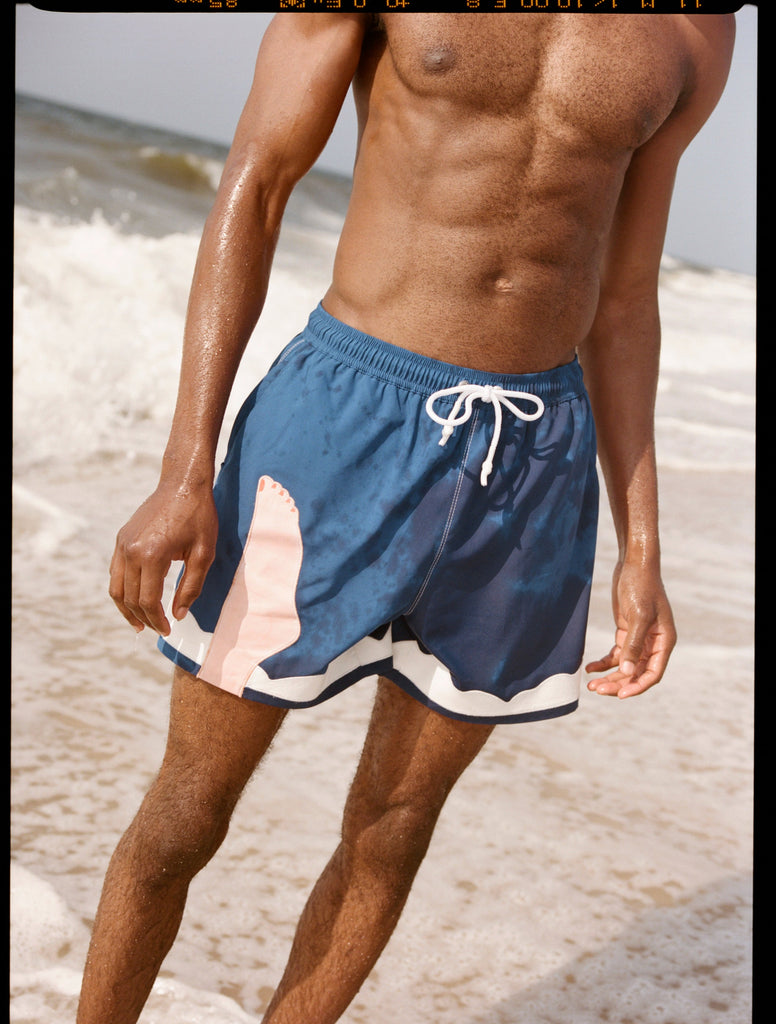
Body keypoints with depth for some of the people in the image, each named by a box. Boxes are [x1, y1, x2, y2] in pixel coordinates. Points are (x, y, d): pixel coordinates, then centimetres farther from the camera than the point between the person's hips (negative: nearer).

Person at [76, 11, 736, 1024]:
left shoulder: (699, 30, 7)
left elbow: (621, 303, 12)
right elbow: (255, 188, -4)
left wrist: (640, 548, 10)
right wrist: (184, 473, -11)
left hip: (535, 466, 4)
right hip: (346, 412, -3)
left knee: (393, 831, 14)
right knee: (187, 813, 8)